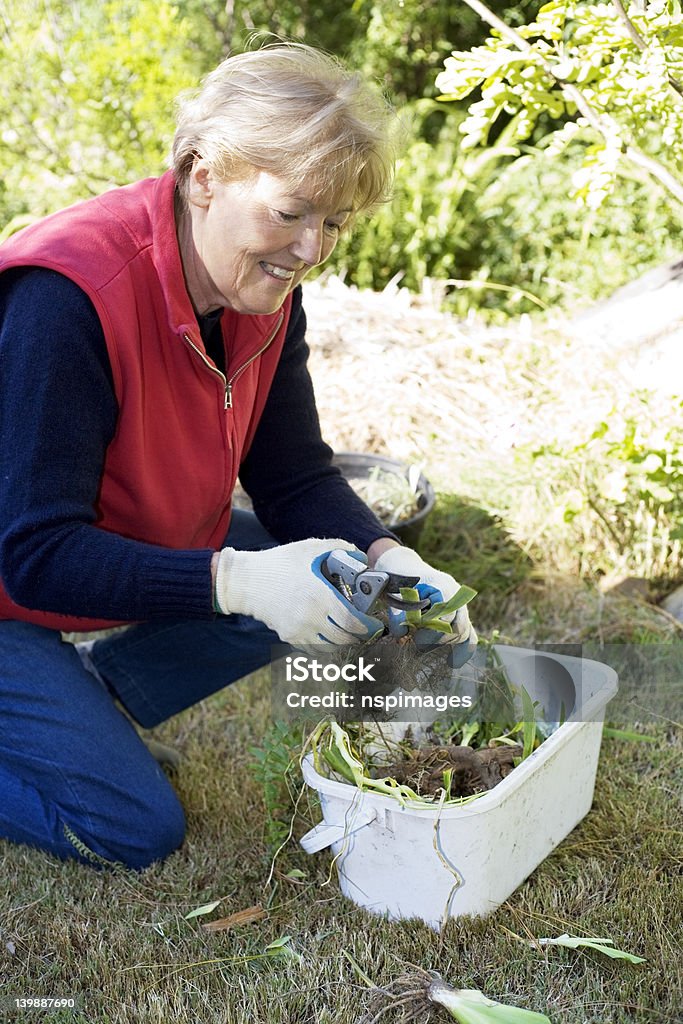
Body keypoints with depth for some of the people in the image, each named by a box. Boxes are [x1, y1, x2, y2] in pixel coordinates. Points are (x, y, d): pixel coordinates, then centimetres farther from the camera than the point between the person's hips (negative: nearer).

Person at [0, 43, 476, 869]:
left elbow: (295, 478, -4)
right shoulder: (67, 296, -33)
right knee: (139, 829, -12)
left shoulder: (266, 296, -8)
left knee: (329, 580, -5)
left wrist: (386, 559, -23)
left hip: (129, 551, 8)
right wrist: (239, 580, -43)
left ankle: (81, 705, 7)